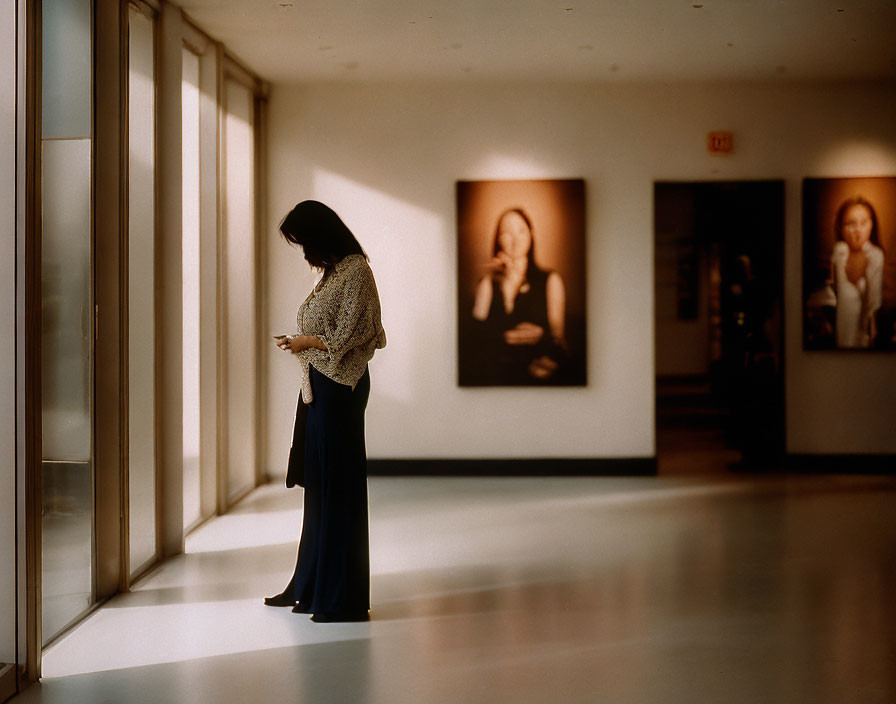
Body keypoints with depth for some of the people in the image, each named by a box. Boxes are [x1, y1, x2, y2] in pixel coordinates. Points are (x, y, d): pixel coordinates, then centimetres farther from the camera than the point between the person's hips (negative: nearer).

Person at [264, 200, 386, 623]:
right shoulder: (333, 272, 16)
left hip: (339, 387, -10)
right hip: (319, 386, 10)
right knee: (319, 485, 14)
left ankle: (344, 598, 0)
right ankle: (310, 587, 24)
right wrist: (300, 341, 7)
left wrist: (308, 341, -6)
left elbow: (345, 337, -17)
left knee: (338, 486, -6)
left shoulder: (356, 271, -12)